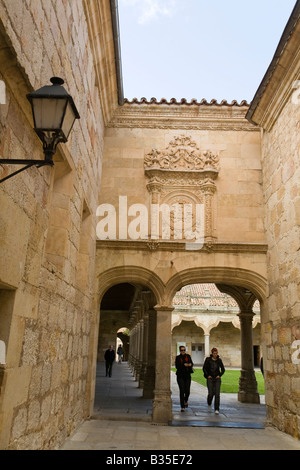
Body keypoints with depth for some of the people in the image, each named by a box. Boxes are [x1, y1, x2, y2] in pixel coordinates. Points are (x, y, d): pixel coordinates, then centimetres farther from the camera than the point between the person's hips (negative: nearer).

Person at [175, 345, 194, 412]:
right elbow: (177, 366, -9)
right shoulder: (178, 357, 2)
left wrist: (190, 364, -22)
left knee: (187, 391, -1)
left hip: (187, 376, 2)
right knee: (182, 391, -8)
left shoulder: (188, 356, 9)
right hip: (180, 376, -2)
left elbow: (191, 363, 1)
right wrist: (184, 365, -23)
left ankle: (186, 400, 33)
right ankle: (182, 406, 2)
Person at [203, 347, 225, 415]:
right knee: (211, 393, -5)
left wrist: (219, 375, -2)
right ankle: (209, 403, 29)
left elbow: (223, 369, 10)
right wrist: (207, 375, -7)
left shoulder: (219, 360, 1)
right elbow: (204, 368, 1)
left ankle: (217, 409, -1)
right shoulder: (208, 359, -5)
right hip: (210, 379, -1)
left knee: (217, 394, -8)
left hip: (217, 379, 1)